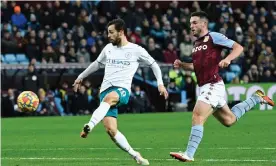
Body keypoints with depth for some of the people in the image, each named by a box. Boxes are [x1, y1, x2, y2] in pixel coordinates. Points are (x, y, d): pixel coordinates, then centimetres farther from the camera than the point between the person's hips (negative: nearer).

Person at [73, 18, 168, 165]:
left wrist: (160, 83, 1)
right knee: (111, 130, -14)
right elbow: (97, 64, 34)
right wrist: (81, 77, 38)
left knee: (109, 97, -42)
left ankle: (89, 126, -60)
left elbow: (153, 65, 12)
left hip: (122, 90, -4)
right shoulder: (108, 48, 17)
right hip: (106, 90, 4)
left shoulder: (136, 50, 3)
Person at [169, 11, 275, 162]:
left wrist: (227, 59, -28)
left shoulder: (214, 37, -7)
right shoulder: (196, 43, 18)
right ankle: (256, 98, 36)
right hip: (204, 87, 9)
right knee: (229, 120, 20)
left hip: (213, 86, -9)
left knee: (197, 117, -20)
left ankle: (189, 154, -22)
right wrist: (182, 65, 12)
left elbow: (239, 47, -10)